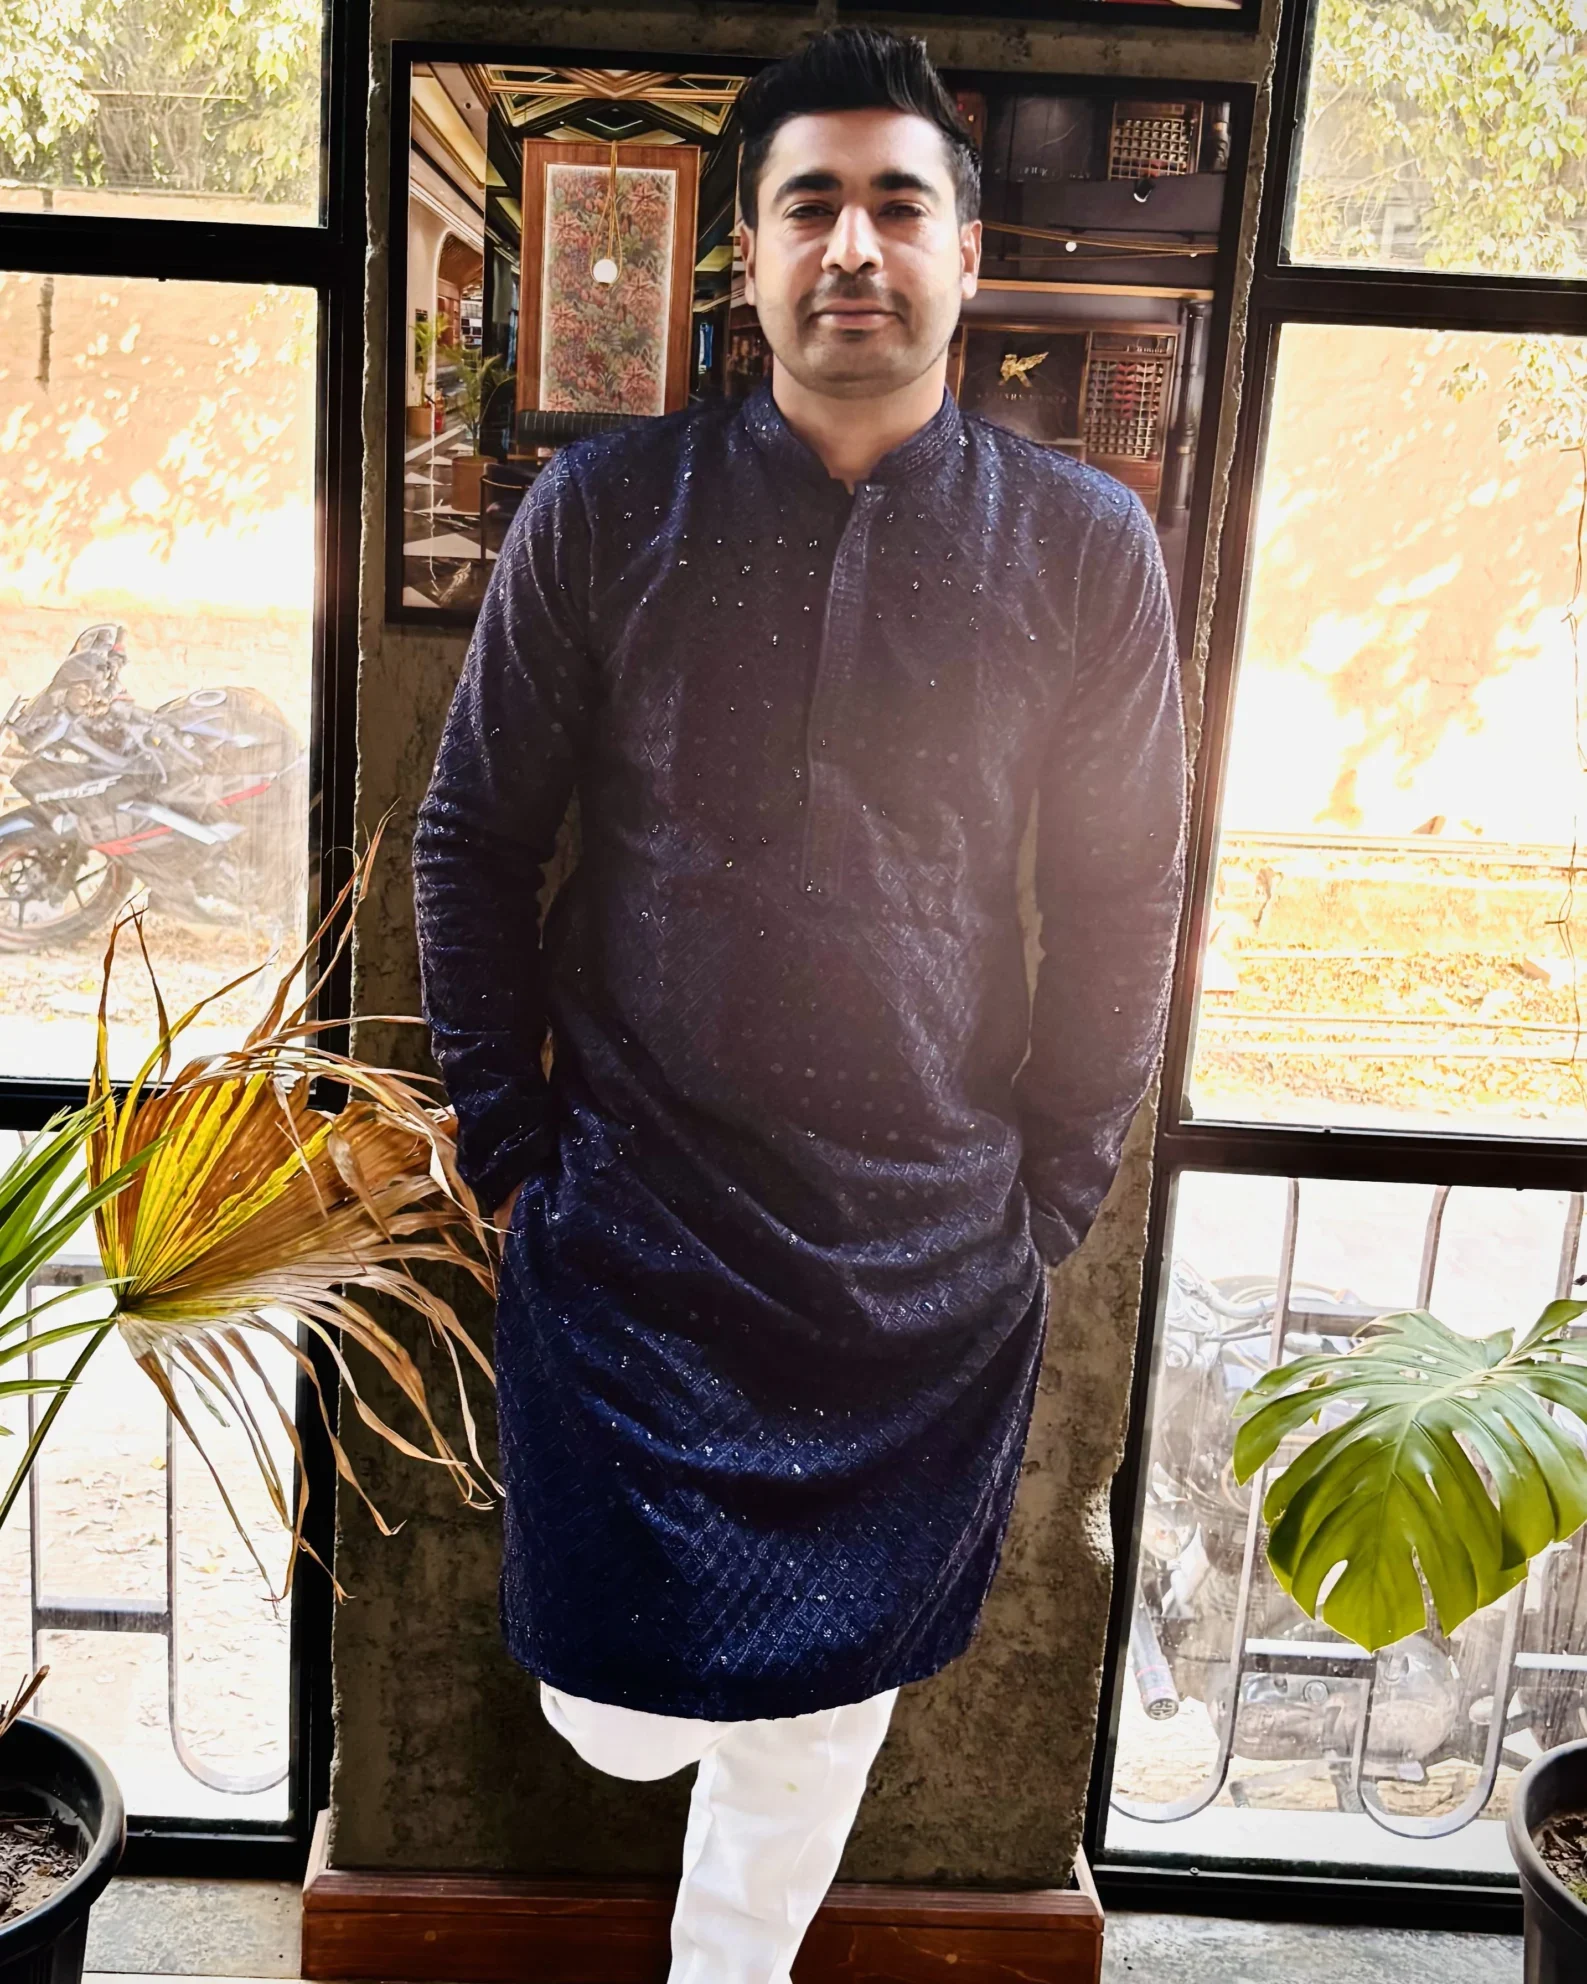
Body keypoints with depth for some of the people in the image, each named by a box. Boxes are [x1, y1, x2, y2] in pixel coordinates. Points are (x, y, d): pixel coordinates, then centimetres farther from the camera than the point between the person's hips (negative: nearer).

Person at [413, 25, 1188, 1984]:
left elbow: (1126, 901, 3)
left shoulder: (1084, 545, -3)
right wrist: (514, 1148, 1)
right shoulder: (602, 511, -4)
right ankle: (651, 1678, 50)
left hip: (934, 1268, 1)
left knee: (813, 1731, 15)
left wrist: (1048, 1199, 3)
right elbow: (468, 840, 2)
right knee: (619, 1716, 12)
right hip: (629, 1242, 0)